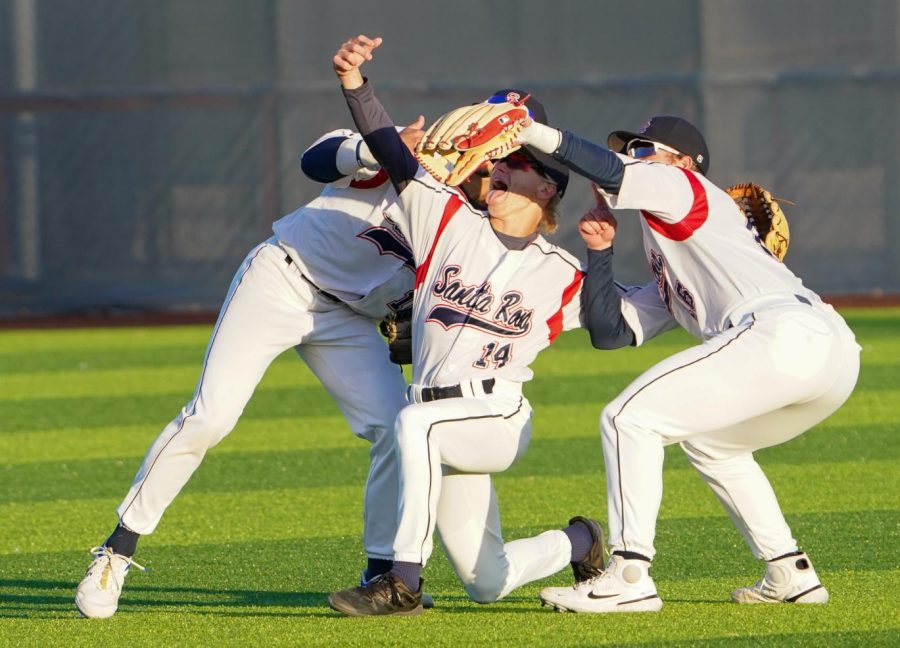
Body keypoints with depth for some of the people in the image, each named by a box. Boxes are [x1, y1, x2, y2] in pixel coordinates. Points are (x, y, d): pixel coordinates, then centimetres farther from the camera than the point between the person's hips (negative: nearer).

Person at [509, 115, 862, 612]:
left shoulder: (684, 188, 13)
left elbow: (618, 174, -7)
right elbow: (609, 330, 32)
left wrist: (538, 134, -5)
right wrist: (600, 251, 24)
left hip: (785, 334, -10)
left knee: (629, 418, -6)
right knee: (708, 443, 33)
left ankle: (629, 577, -13)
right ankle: (790, 575, 24)